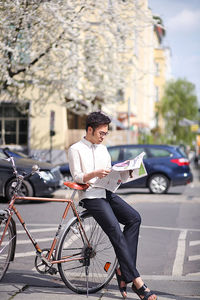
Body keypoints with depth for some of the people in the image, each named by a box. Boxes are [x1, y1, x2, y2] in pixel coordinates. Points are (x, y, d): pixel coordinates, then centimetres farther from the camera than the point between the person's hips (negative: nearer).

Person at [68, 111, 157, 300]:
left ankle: (123, 270, -18)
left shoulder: (103, 149, 24)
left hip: (107, 193, 7)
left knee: (134, 218, -20)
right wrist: (94, 174, -22)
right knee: (116, 231, -22)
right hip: (90, 196, -6)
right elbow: (77, 177, -4)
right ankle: (136, 281, -24)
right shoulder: (76, 149, 3)